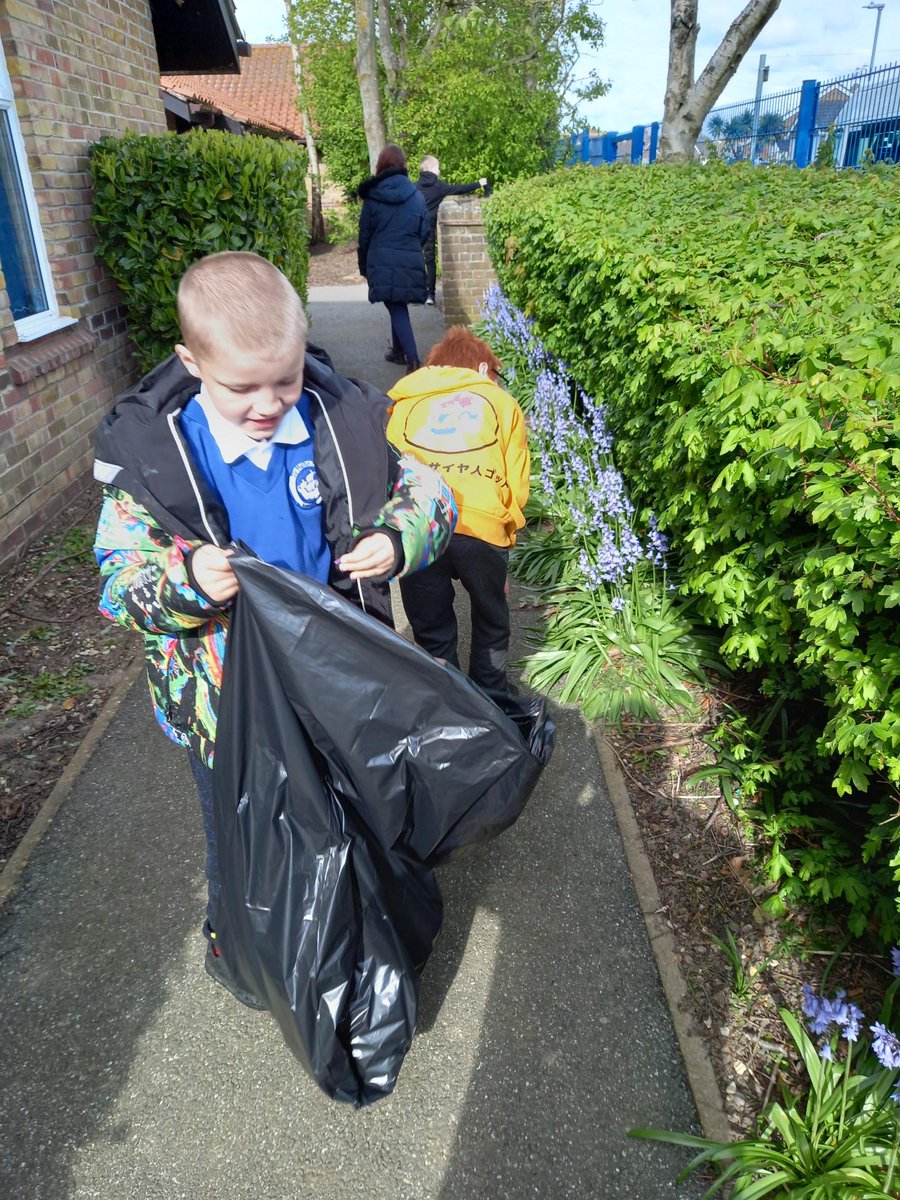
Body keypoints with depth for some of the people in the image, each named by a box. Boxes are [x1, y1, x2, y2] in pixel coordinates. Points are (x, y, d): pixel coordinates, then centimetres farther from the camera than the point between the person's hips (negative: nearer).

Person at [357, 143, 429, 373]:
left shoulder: (373, 195, 0)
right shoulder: (415, 194, 6)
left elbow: (365, 234, 4)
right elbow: (424, 231, 9)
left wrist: (364, 266, 13)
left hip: (382, 262, -3)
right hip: (411, 261, 3)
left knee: (396, 309, -3)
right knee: (399, 307, 20)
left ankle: (412, 358, -17)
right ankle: (398, 351, 29)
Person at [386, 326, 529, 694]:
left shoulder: (404, 403, 24)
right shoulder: (501, 401, 21)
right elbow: (517, 486, 14)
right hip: (481, 528, 0)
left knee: (432, 633, 19)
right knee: (491, 625, 24)